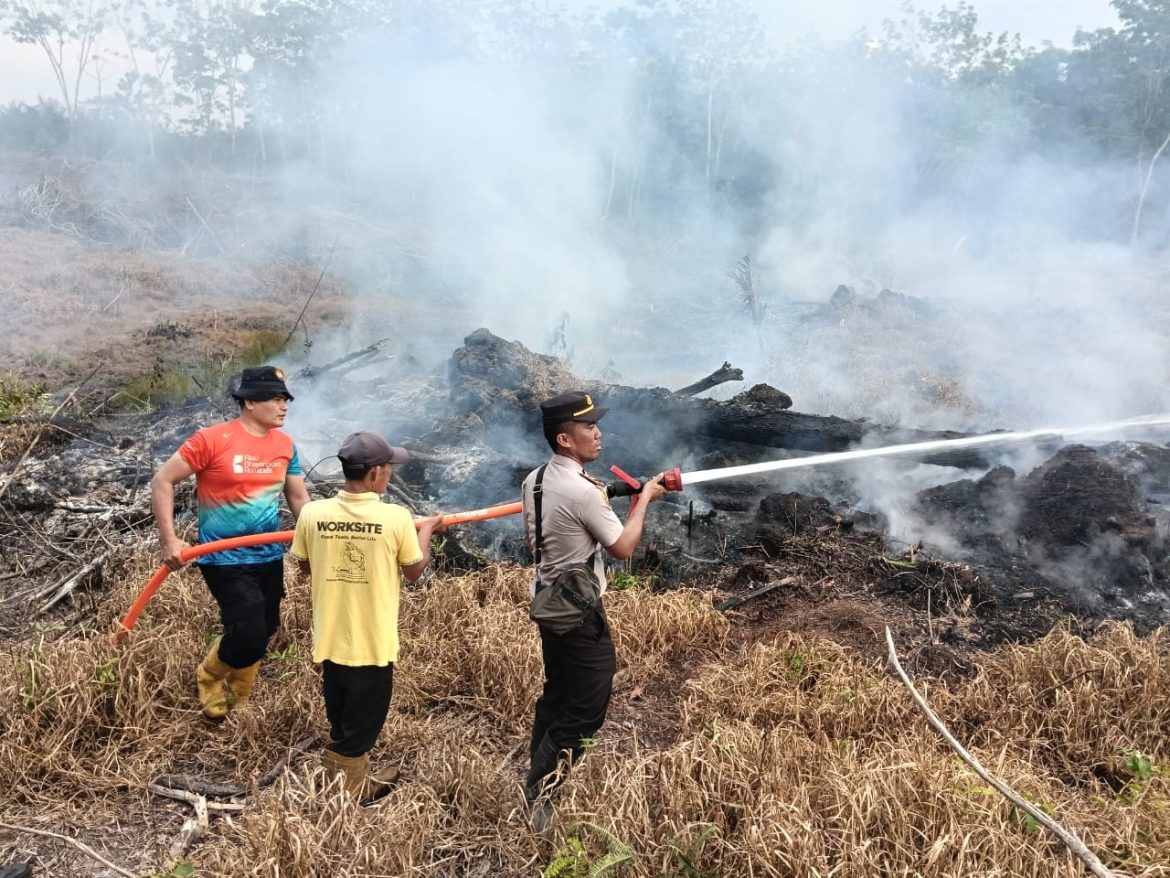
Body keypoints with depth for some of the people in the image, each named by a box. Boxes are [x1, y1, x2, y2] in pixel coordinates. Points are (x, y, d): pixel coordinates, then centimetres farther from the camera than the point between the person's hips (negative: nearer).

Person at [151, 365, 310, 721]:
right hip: (225, 560, -6)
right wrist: (169, 539, -15)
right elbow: (162, 481, -9)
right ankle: (209, 676, 20)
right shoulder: (213, 439, -15)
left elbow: (299, 499, 11)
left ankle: (239, 706, 43)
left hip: (270, 558, 6)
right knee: (249, 637, -15)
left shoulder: (285, 445, 3)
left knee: (261, 635, 16)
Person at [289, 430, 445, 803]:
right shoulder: (396, 518, -18)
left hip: (330, 641, 4)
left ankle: (354, 782, 40)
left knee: (341, 723, 23)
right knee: (361, 725, 14)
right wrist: (426, 531, 14)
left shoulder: (312, 513, -9)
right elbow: (415, 571, -2)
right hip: (372, 644, -4)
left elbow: (305, 568, 7)